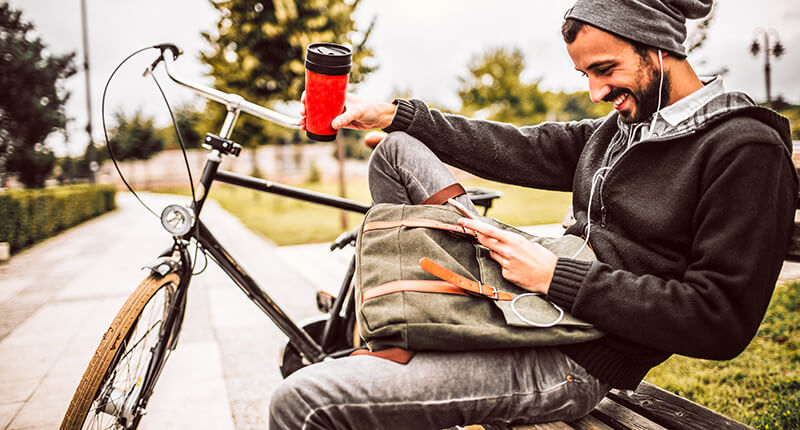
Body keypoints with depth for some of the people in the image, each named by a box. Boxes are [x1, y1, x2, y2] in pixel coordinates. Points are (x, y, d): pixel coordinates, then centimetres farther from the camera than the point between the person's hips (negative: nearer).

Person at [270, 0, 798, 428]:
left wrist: (556, 275, -21)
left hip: (571, 367, -9)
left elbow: (722, 321, -19)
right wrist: (390, 113, 12)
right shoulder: (623, 125, 14)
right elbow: (520, 148, 13)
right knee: (398, 149, 15)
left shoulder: (746, 150, -12)